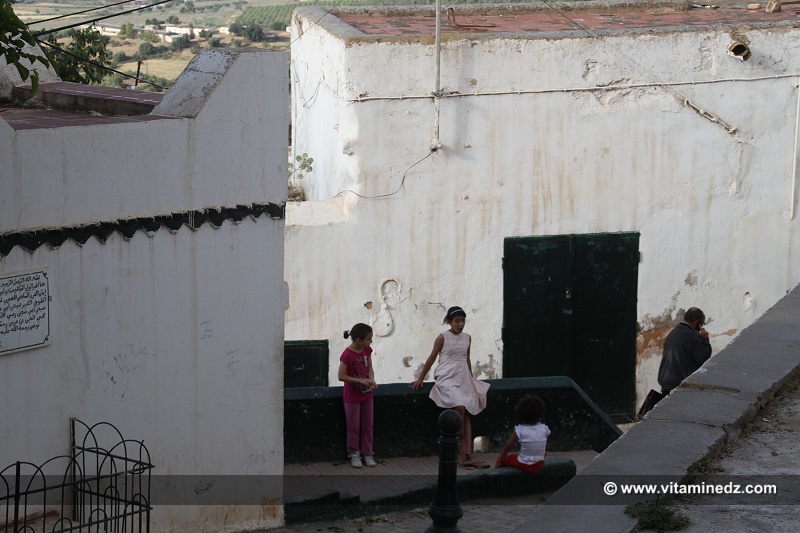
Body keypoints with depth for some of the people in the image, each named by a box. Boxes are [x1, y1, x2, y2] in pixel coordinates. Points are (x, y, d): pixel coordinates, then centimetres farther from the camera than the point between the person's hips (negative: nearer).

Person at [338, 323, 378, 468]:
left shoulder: (367, 350, -4)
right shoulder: (347, 355, -23)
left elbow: (370, 368, 5)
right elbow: (341, 376, -19)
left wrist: (371, 380, -15)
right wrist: (360, 380, -24)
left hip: (366, 394, 6)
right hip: (352, 396, -6)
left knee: (368, 425, 11)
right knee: (354, 426, 5)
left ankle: (367, 453, 21)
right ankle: (354, 454, 17)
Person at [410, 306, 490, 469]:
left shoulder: (467, 338, 11)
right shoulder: (443, 337, -4)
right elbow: (432, 358, 1)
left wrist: (471, 379, 29)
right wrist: (420, 378, 2)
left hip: (463, 379, 5)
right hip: (447, 378, -5)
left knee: (467, 414, -4)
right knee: (460, 407, -28)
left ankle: (468, 455, -9)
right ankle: (460, 442, -7)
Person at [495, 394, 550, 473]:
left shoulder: (519, 430, -13)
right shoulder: (544, 429, -4)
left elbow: (507, 447, -8)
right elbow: (545, 448, 8)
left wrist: (500, 462, 4)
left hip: (524, 465, -4)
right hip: (538, 466, 4)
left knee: (505, 458, 20)